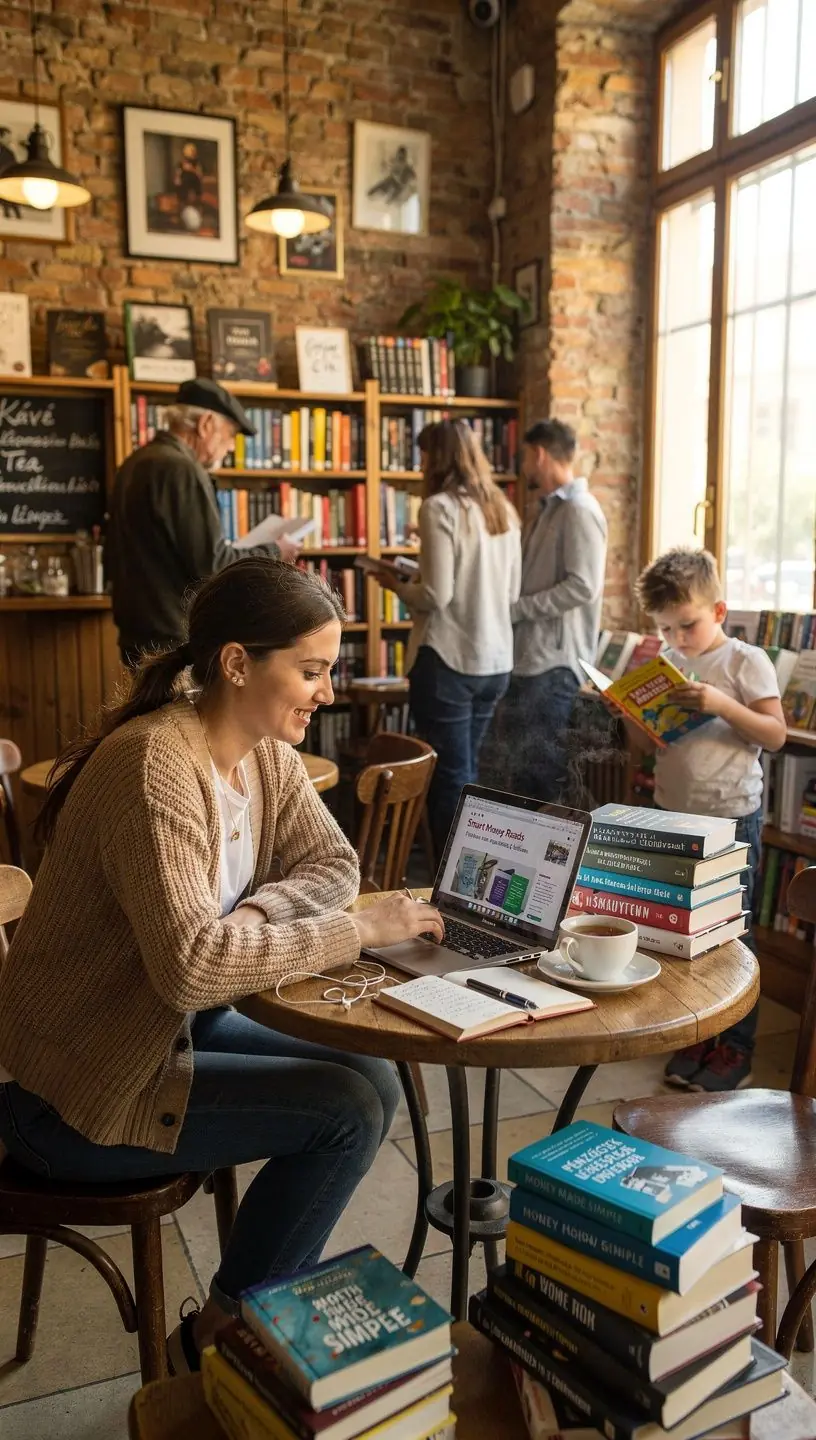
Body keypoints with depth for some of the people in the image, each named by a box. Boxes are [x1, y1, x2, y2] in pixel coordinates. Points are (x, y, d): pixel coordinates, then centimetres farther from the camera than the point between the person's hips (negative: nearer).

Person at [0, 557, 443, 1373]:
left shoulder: (264, 752, -1)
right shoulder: (156, 769, -29)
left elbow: (333, 865, 2)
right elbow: (192, 965, -36)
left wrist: (255, 912, -18)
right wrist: (358, 931, -29)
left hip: (168, 1028, 9)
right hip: (73, 1091, -8)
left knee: (373, 1080, 1)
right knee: (350, 1112, -13)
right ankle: (217, 1339, 10)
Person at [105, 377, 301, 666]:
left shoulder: (136, 463, 13)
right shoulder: (181, 470, -17)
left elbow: (114, 558, 21)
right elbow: (211, 565, -20)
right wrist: (271, 553, -6)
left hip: (141, 636, 10)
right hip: (179, 643, -10)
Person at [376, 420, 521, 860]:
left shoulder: (440, 508, -11)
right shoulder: (503, 509, 10)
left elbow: (435, 596, -16)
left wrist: (397, 583, 1)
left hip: (448, 659, -7)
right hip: (496, 660, 8)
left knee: (450, 778, 2)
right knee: (467, 773, 18)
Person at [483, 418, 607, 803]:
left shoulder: (578, 510, -12)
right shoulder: (543, 509, 18)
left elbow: (583, 587, -21)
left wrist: (516, 608, -16)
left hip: (554, 661, -10)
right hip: (526, 655, 10)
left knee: (541, 774, -5)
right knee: (514, 770, 14)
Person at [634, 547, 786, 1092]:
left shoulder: (746, 661, -7)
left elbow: (775, 735, -12)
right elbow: (646, 741, 11)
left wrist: (723, 704, -24)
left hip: (731, 817, -6)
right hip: (674, 815, 6)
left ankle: (736, 1052, 14)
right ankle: (698, 1038, 27)